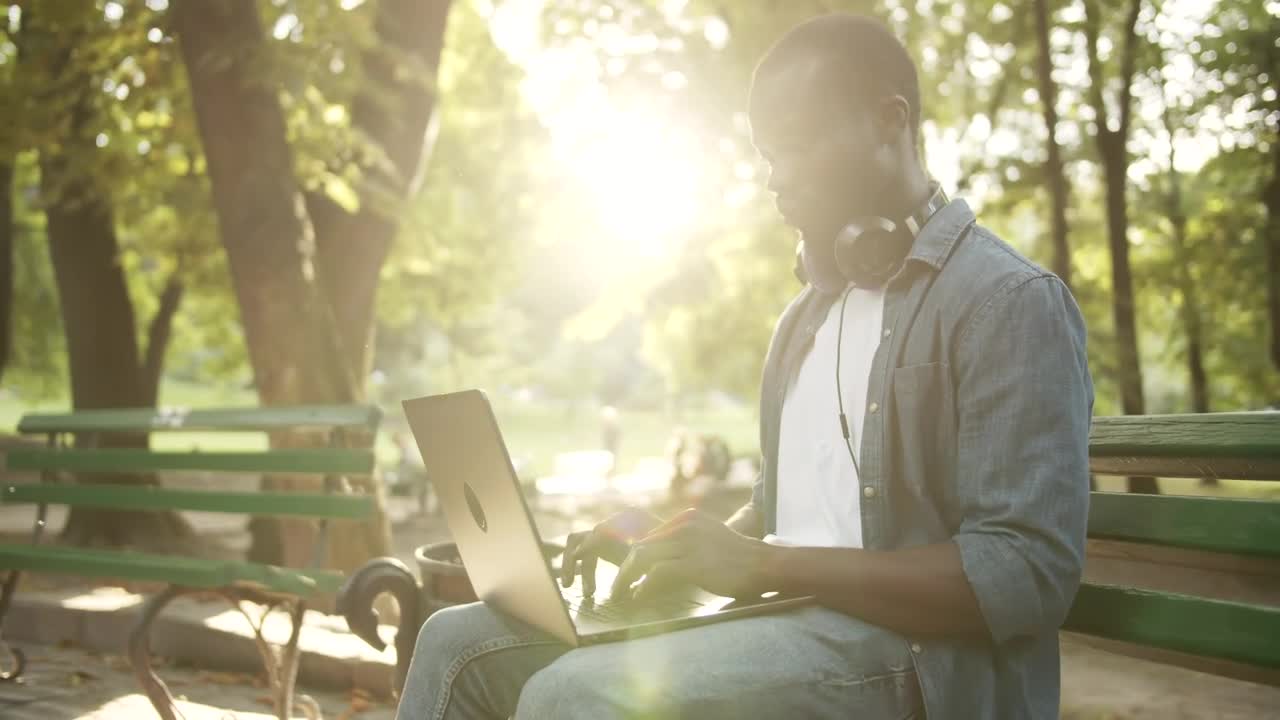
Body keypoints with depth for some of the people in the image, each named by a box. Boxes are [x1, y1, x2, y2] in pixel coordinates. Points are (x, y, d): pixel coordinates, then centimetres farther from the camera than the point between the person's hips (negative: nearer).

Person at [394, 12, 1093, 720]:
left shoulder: (1011, 301, -9)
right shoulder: (805, 315, 20)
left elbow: (1028, 574, -18)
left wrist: (765, 564, -20)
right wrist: (677, 550, 4)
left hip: (909, 655, -8)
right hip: (782, 627, 8)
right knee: (462, 644, -2)